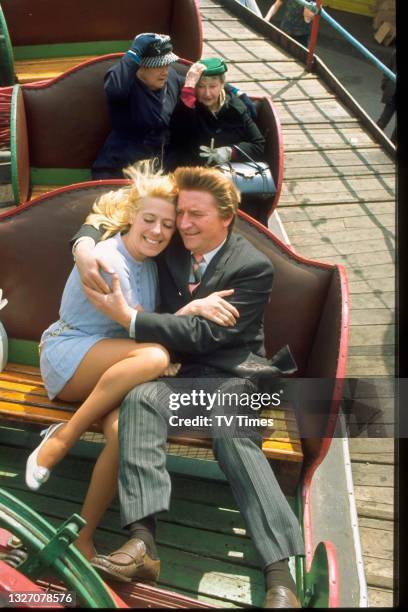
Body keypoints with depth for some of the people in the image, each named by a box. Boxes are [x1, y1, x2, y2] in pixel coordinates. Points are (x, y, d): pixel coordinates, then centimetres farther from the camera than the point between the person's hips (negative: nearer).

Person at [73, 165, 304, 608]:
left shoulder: (254, 266, -9)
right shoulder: (170, 244, 8)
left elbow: (205, 335, -16)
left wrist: (127, 317, -20)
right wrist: (84, 245, -9)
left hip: (232, 373, -3)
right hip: (181, 372, 4)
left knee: (233, 432, -35)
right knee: (140, 397, -30)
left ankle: (281, 576, -35)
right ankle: (142, 542, -38)